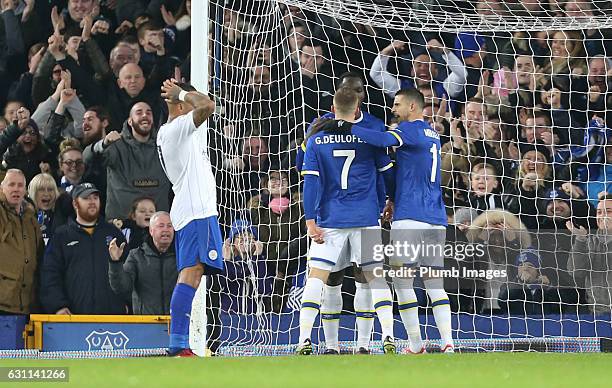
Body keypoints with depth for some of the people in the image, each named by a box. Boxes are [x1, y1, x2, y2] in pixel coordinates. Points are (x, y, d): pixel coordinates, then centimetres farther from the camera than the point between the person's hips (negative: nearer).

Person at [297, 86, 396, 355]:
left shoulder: (316, 140, 2)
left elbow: (310, 181, -3)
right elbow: (388, 172, 10)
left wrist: (311, 222, -4)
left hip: (330, 221, 0)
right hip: (367, 219, 0)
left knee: (316, 277, 2)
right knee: (376, 277, 7)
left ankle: (304, 338, -8)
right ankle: (388, 335, -4)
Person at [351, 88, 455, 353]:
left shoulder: (410, 130, -6)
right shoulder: (432, 134, 21)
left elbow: (382, 140, -25)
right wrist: (395, 201, 31)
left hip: (409, 216, -8)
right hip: (436, 219, 8)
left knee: (401, 278, -1)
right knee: (434, 281, 8)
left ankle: (416, 346, -4)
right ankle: (448, 343, -5)